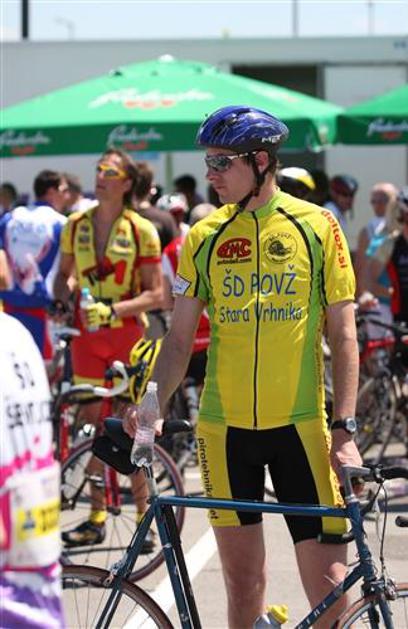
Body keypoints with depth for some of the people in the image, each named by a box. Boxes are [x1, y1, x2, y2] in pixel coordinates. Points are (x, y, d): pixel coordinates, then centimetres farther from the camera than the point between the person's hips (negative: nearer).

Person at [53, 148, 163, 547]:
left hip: (126, 333, -3)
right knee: (93, 425, 6)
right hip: (87, 335, 4)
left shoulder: (141, 231, -7)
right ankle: (96, 518, 12)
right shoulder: (76, 225, 5)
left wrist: (113, 309, -20)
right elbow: (63, 275, 16)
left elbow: (155, 294, -8)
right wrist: (65, 297, -5)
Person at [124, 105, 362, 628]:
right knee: (243, 581, 7)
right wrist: (151, 403, -8)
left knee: (328, 582, -7)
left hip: (300, 425, -2)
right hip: (225, 429, 2)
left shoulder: (317, 227, 0)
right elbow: (180, 338, 8)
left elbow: (342, 335, 1)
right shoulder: (204, 237, 5)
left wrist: (344, 429, -7)